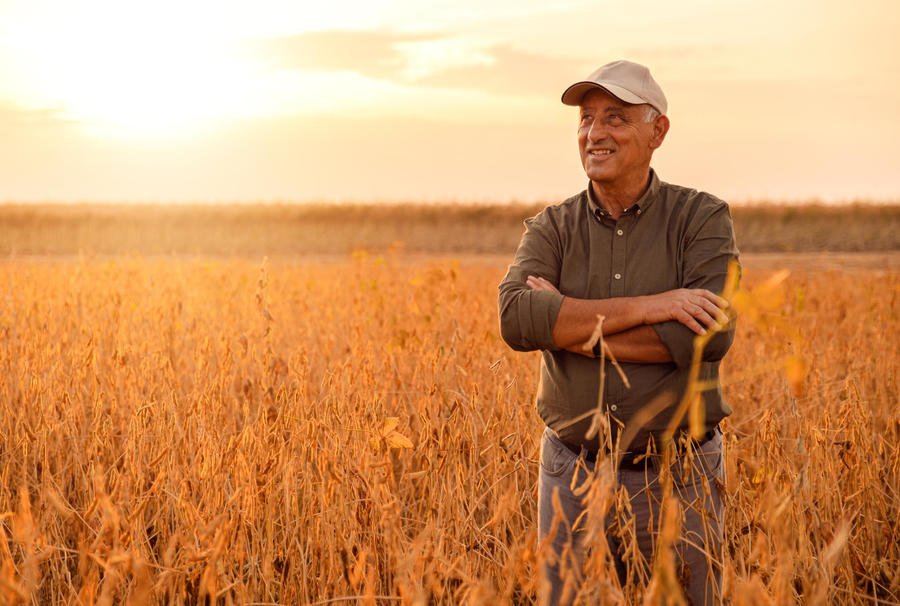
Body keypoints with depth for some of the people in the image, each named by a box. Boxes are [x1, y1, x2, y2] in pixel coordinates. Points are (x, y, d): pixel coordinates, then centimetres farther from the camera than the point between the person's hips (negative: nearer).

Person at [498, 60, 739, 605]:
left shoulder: (703, 218, -3)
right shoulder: (551, 228, 3)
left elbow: (712, 333, -19)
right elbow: (515, 318, -16)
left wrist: (571, 325, -16)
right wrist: (645, 305, -22)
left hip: (678, 477, -2)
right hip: (573, 472, 2)